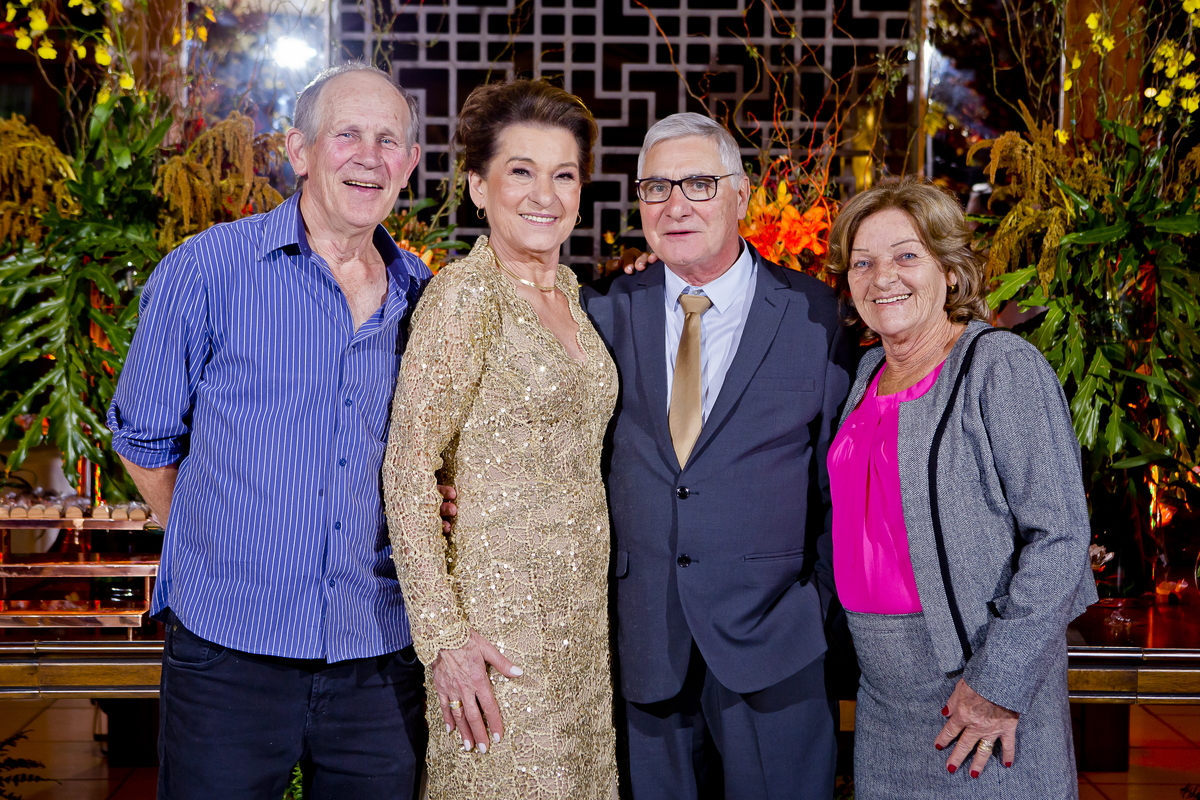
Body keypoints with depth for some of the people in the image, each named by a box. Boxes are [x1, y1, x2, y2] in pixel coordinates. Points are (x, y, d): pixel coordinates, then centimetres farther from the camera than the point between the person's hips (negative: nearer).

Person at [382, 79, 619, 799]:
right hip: (498, 616, -7)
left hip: (579, 620, 8)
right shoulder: (465, 293, -13)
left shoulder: (567, 288, 11)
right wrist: (443, 634, -19)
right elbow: (409, 469, -16)